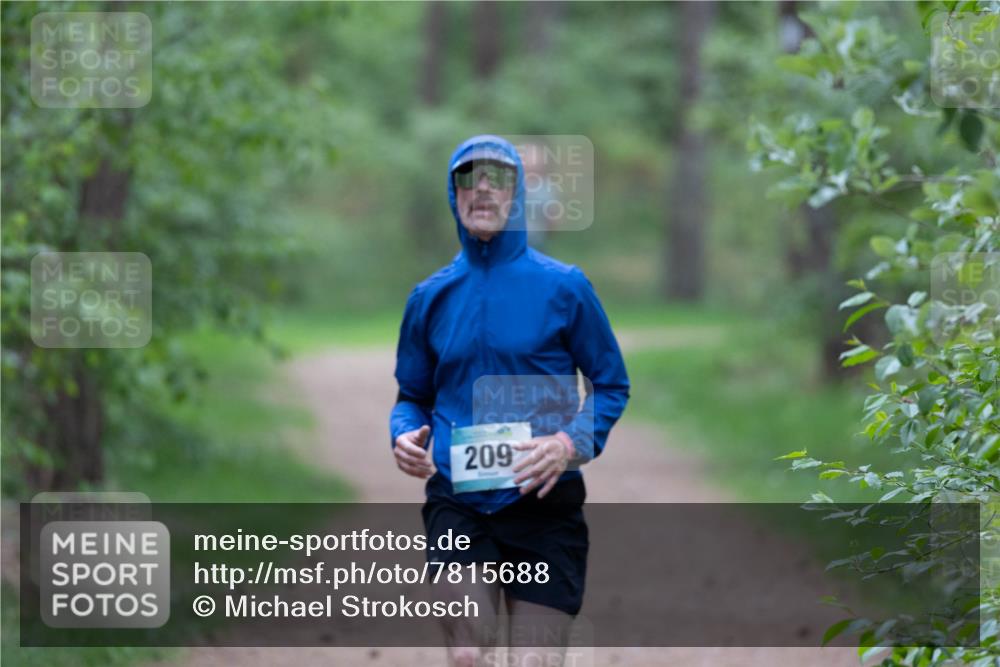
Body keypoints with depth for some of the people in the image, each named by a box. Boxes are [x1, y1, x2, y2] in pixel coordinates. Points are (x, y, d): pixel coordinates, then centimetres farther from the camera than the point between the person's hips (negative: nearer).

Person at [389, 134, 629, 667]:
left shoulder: (562, 287, 1)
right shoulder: (431, 297, 9)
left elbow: (612, 384, 5)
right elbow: (413, 396, 19)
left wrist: (570, 444, -14)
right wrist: (404, 437, -3)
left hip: (543, 502, -2)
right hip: (457, 503, 2)